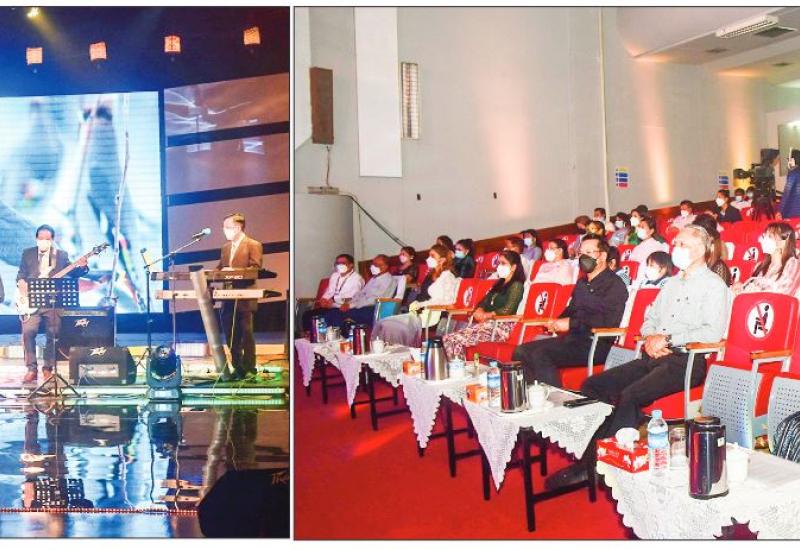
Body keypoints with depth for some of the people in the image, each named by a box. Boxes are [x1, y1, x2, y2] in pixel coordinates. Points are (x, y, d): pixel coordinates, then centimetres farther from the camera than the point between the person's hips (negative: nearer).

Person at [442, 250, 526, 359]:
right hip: (487, 323, 8)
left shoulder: (516, 285, -2)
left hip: (501, 326, -8)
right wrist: (479, 311, 0)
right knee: (447, 338, -12)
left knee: (457, 340, -26)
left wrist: (486, 315, -7)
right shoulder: (499, 284, 23)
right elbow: (485, 301, 22)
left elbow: (507, 310, -14)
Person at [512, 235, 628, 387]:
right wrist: (556, 323, 9)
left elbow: (608, 320, -16)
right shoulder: (582, 283, 23)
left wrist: (571, 323, -13)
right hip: (573, 338, 9)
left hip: (596, 343, -9)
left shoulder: (615, 284, -4)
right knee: (521, 351, -6)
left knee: (541, 354, -29)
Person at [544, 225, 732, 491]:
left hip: (685, 360, -8)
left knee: (630, 395, -31)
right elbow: (649, 319, 26)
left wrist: (668, 338, -13)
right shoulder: (672, 283, 25)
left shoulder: (714, 285, -1)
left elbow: (713, 332, -14)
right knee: (593, 385, -9)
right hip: (654, 356, 8)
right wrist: (650, 338, 3)